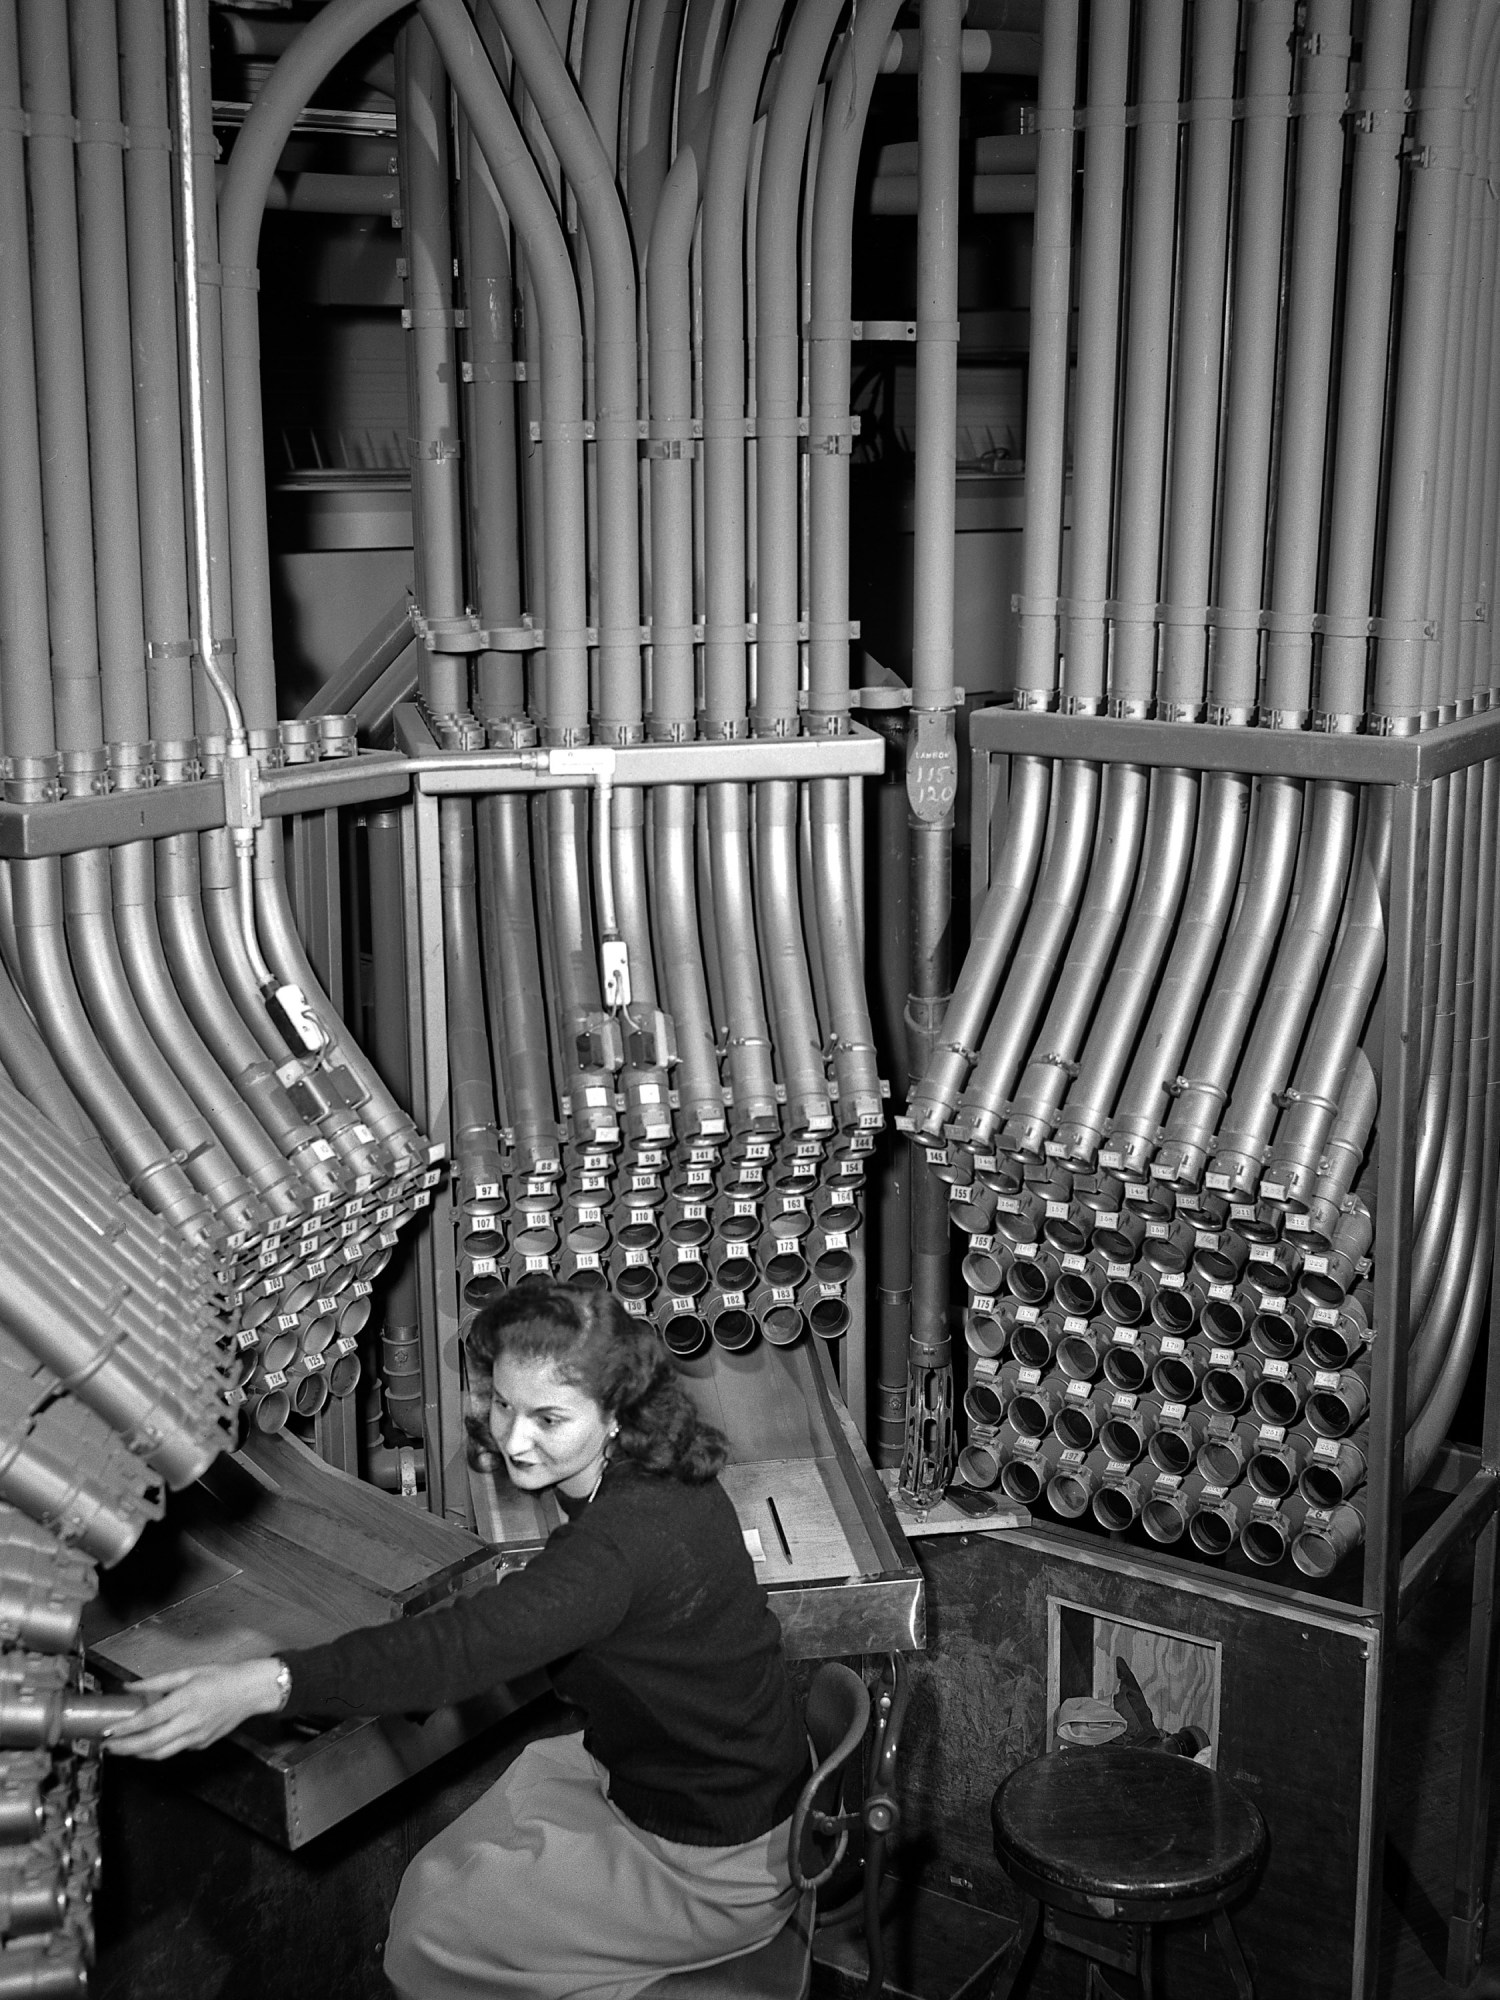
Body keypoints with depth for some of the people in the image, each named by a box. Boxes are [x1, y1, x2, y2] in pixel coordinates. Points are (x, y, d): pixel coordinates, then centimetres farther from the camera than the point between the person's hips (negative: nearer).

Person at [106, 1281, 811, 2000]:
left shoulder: (626, 1544, -35)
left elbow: (464, 1646, -46)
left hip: (716, 1872, -9)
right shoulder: (654, 1472, -5)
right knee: (436, 1880, 11)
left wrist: (264, 1685, -53)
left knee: (429, 1937, -2)